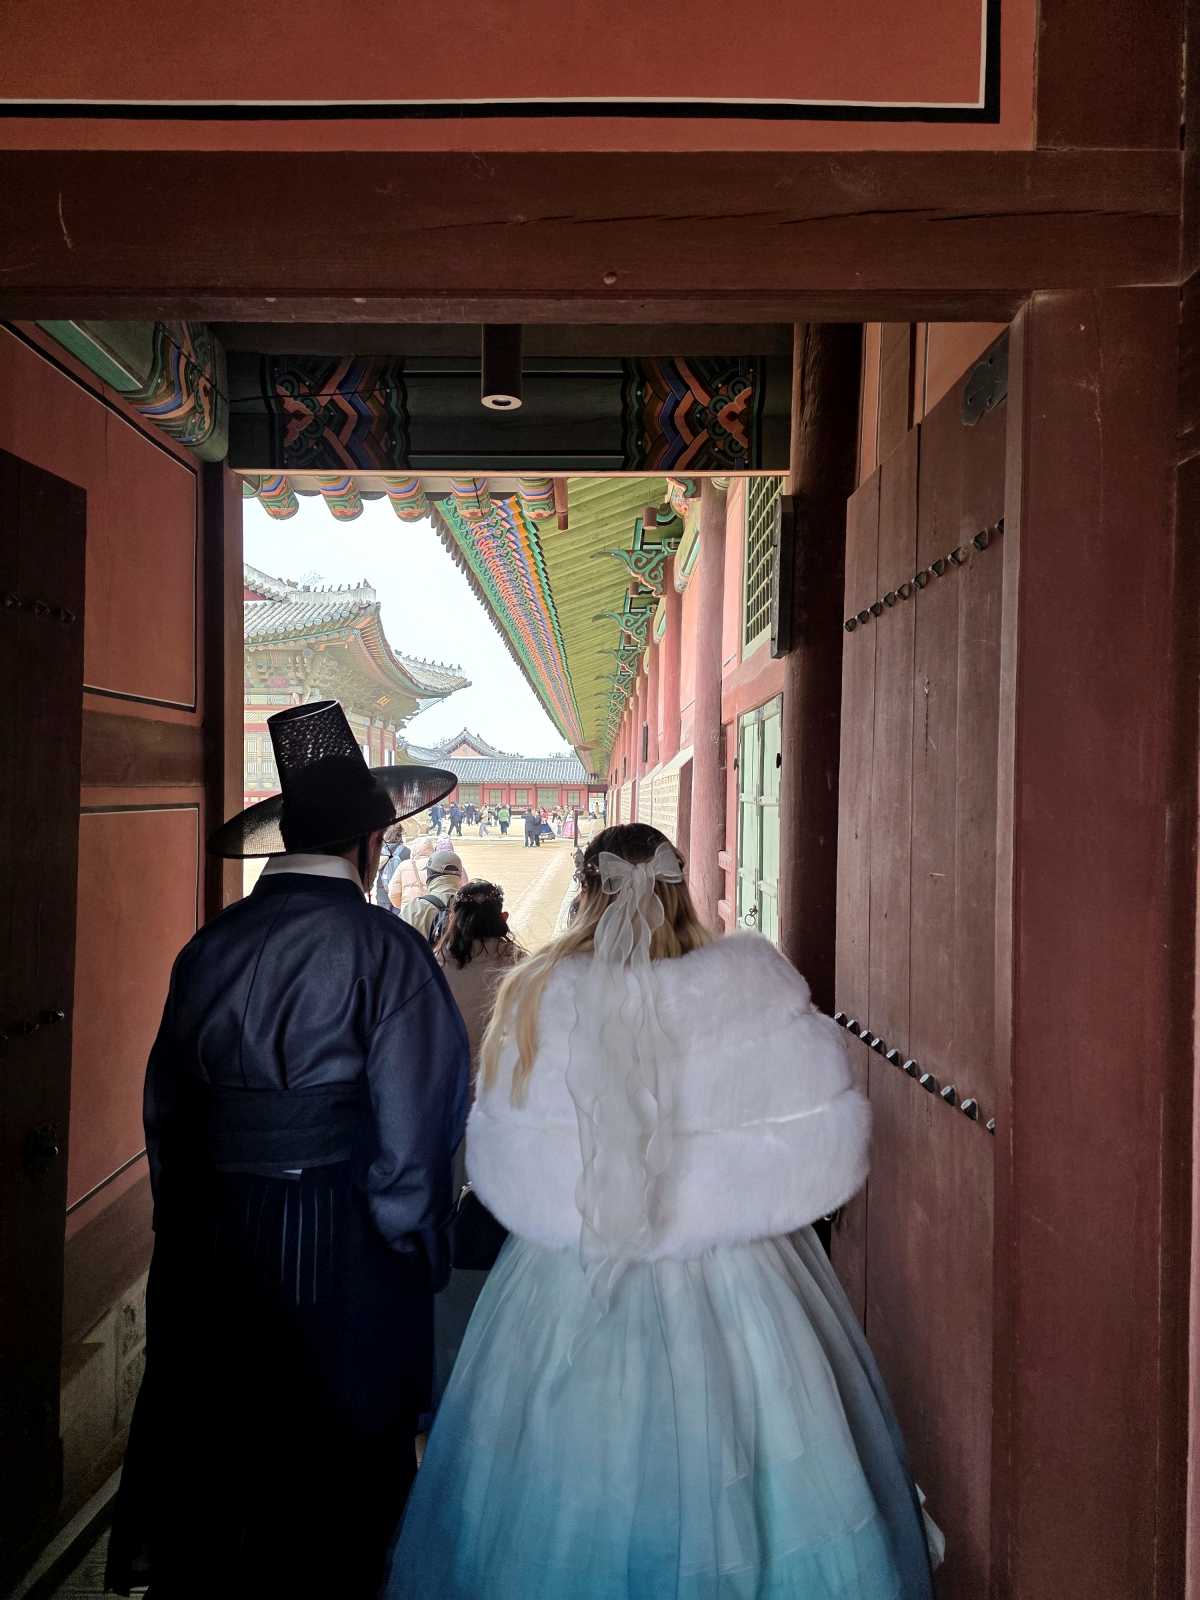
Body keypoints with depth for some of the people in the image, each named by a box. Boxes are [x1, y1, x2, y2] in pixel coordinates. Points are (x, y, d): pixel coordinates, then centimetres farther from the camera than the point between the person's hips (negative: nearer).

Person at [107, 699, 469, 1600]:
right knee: (330, 1469, 16)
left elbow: (164, 1105, 6)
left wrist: (183, 1219, 18)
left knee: (205, 1450, 23)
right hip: (339, 1249, -4)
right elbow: (411, 1127, -15)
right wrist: (415, 1251, 0)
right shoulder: (385, 951, -16)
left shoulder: (207, 948, -2)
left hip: (205, 1239, 5)